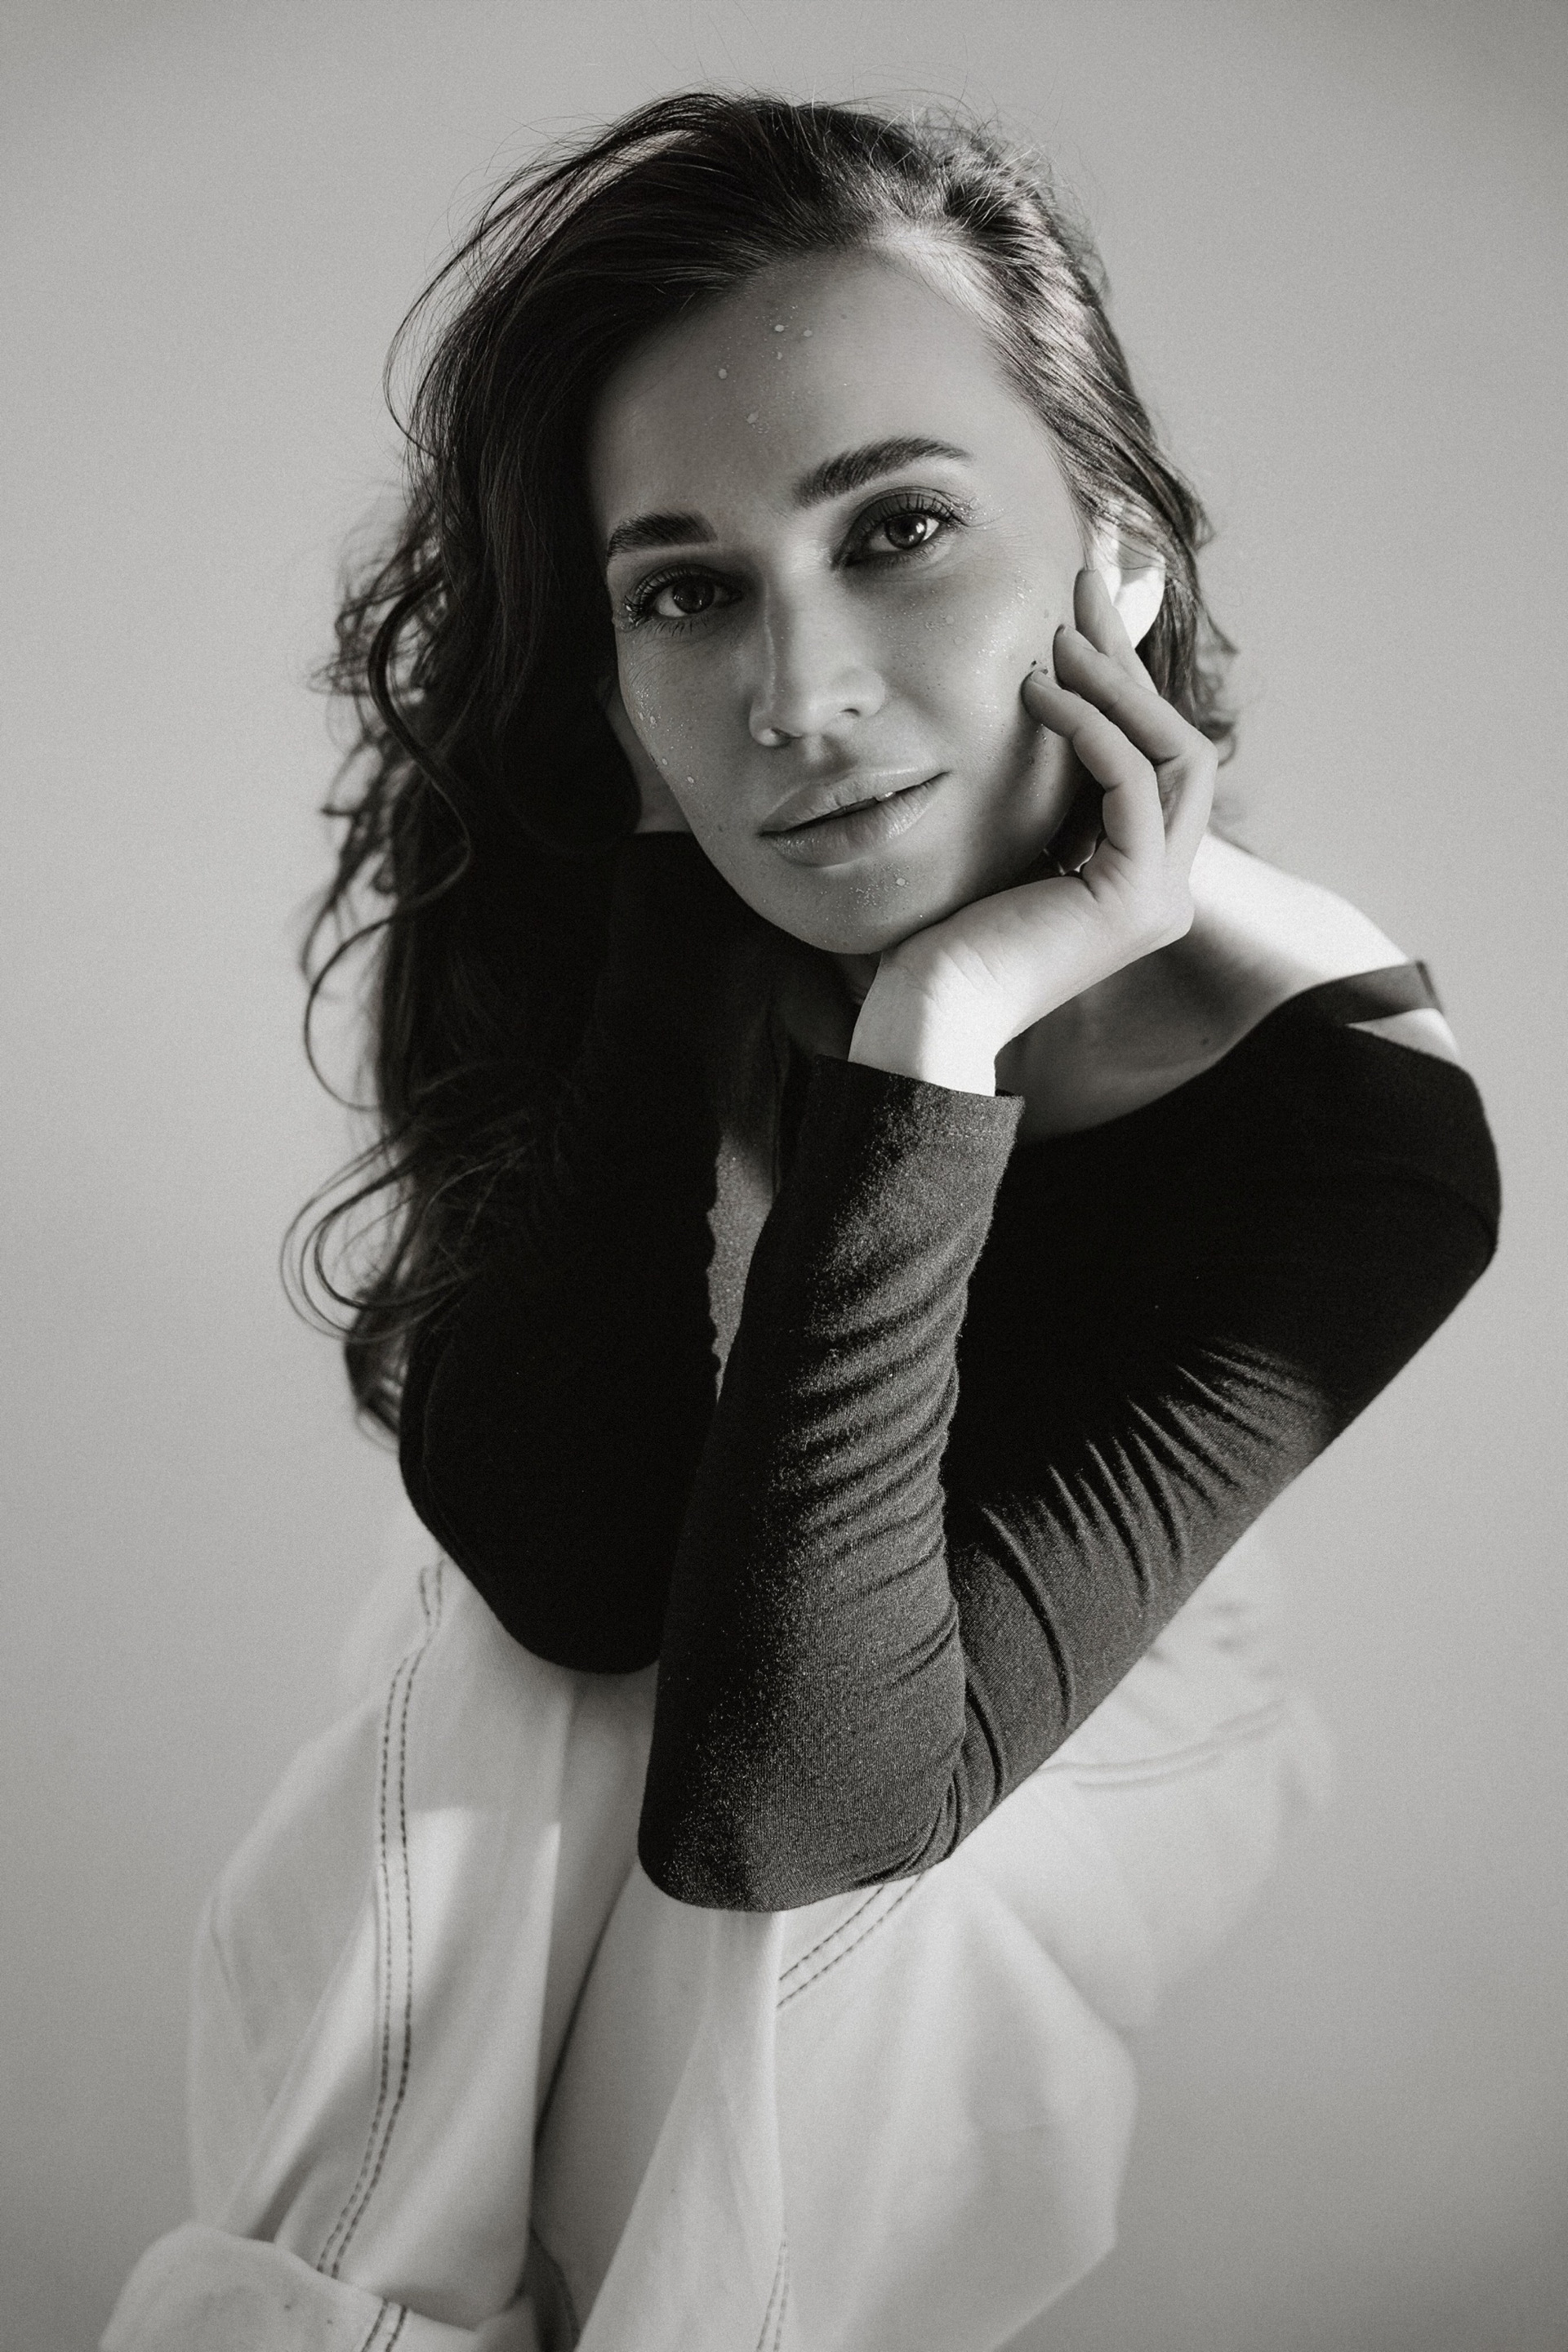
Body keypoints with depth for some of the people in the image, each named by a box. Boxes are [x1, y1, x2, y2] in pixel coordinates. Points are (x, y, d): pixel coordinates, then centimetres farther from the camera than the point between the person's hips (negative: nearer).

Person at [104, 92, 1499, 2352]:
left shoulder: (1357, 1123, -31)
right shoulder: (592, 901, -22)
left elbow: (783, 1798, -38)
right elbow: (568, 1582, -32)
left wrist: (938, 1034, -45)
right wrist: (676, 908, -36)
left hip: (1076, 1719, -2)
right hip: (554, 1709, 3)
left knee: (765, 1910, -31)